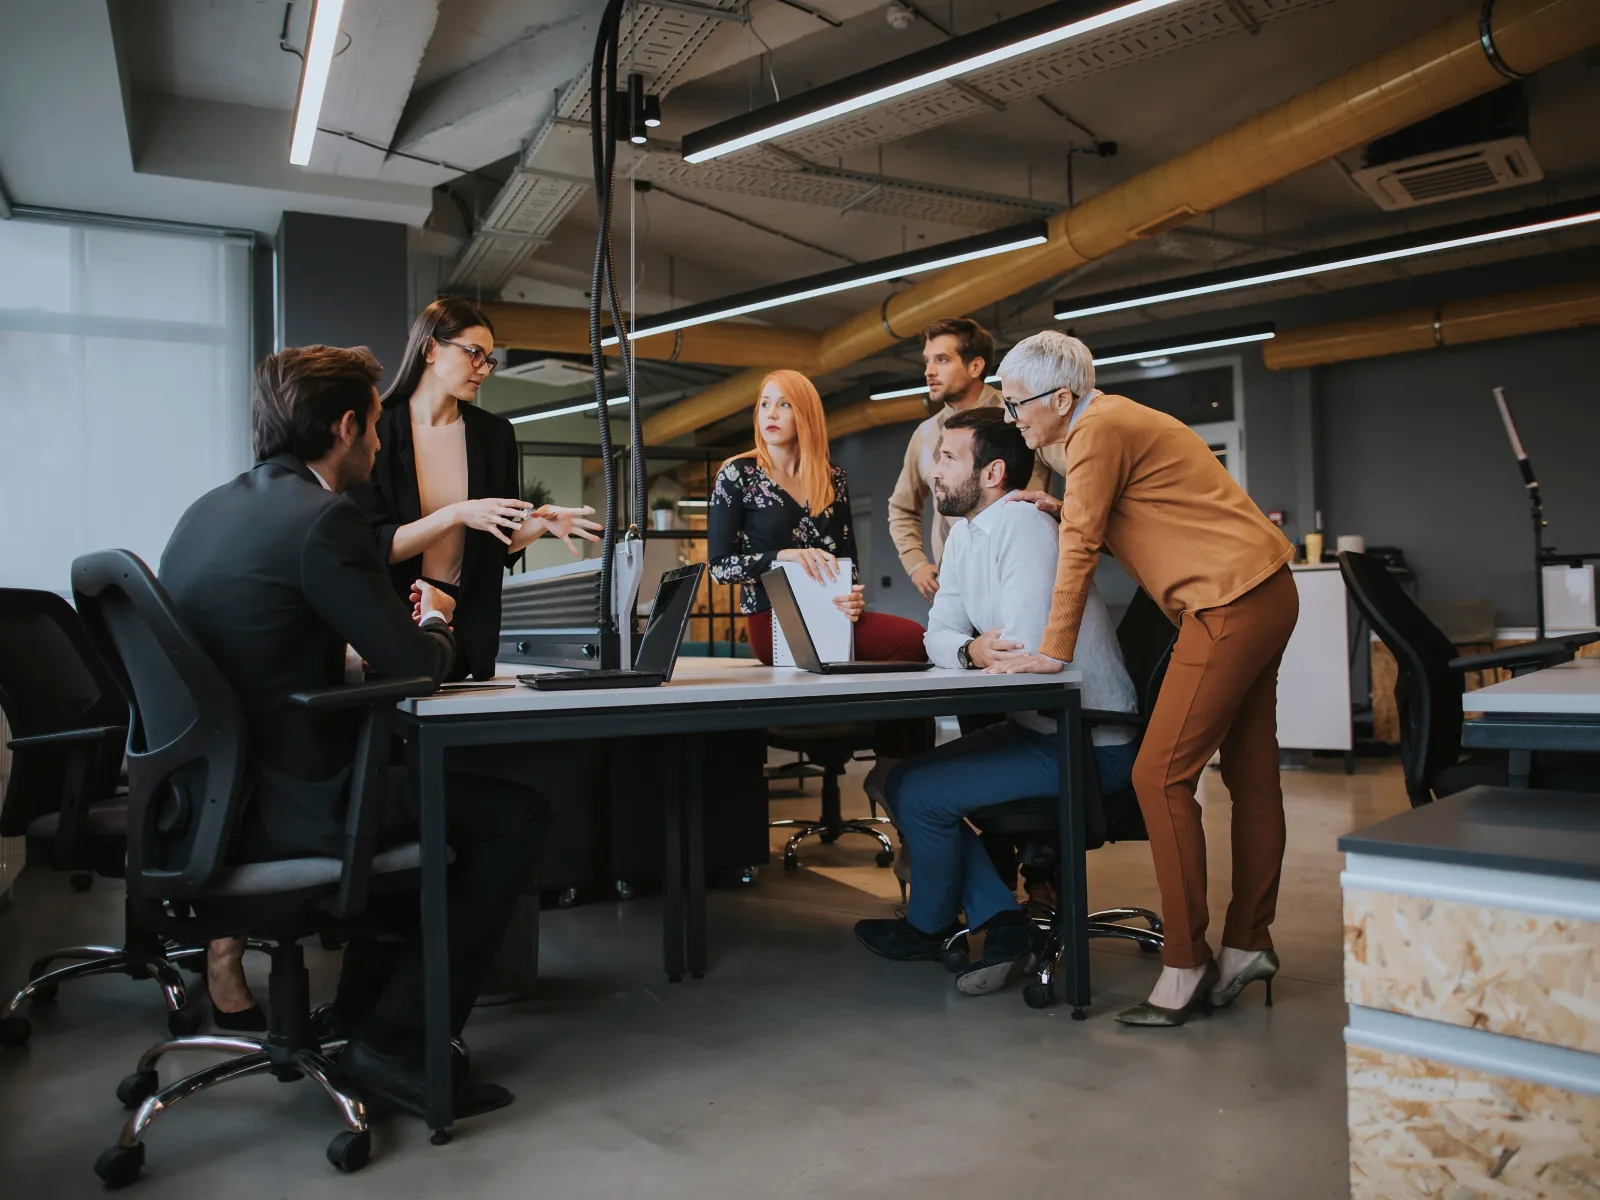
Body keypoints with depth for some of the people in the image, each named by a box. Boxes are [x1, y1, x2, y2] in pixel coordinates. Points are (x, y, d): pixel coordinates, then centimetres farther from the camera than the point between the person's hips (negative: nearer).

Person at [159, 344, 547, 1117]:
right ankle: (399, 1047, 2)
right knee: (513, 813, -2)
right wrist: (434, 623, 7)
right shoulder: (323, 518, -17)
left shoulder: (206, 511, 11)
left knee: (418, 773, 29)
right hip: (283, 807, -10)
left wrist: (401, 620, 20)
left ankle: (362, 1015, 33)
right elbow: (415, 667, -16)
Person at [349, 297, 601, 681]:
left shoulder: (495, 433, 5)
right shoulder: (375, 431, -6)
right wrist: (456, 515, -22)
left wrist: (542, 523, -8)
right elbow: (375, 547, -13)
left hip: (471, 624, 3)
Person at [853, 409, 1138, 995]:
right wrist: (969, 650, -16)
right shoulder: (964, 534, 8)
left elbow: (1024, 656, -27)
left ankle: (928, 928, 15)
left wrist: (977, 657, -6)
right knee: (904, 780, 7)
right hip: (1036, 727, 10)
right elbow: (939, 634, 7)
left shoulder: (1024, 525, -21)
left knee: (920, 792, -13)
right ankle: (1005, 925, 3)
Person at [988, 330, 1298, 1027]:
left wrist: (1053, 651, -8)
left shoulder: (1098, 429, -10)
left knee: (1161, 775, -11)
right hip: (1263, 597, 11)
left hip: (1230, 604, -11)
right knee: (1250, 777, 11)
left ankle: (1186, 965, -6)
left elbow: (1080, 547, -12)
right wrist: (1067, 510, 10)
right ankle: (1247, 945, 19)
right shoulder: (1116, 421, 20)